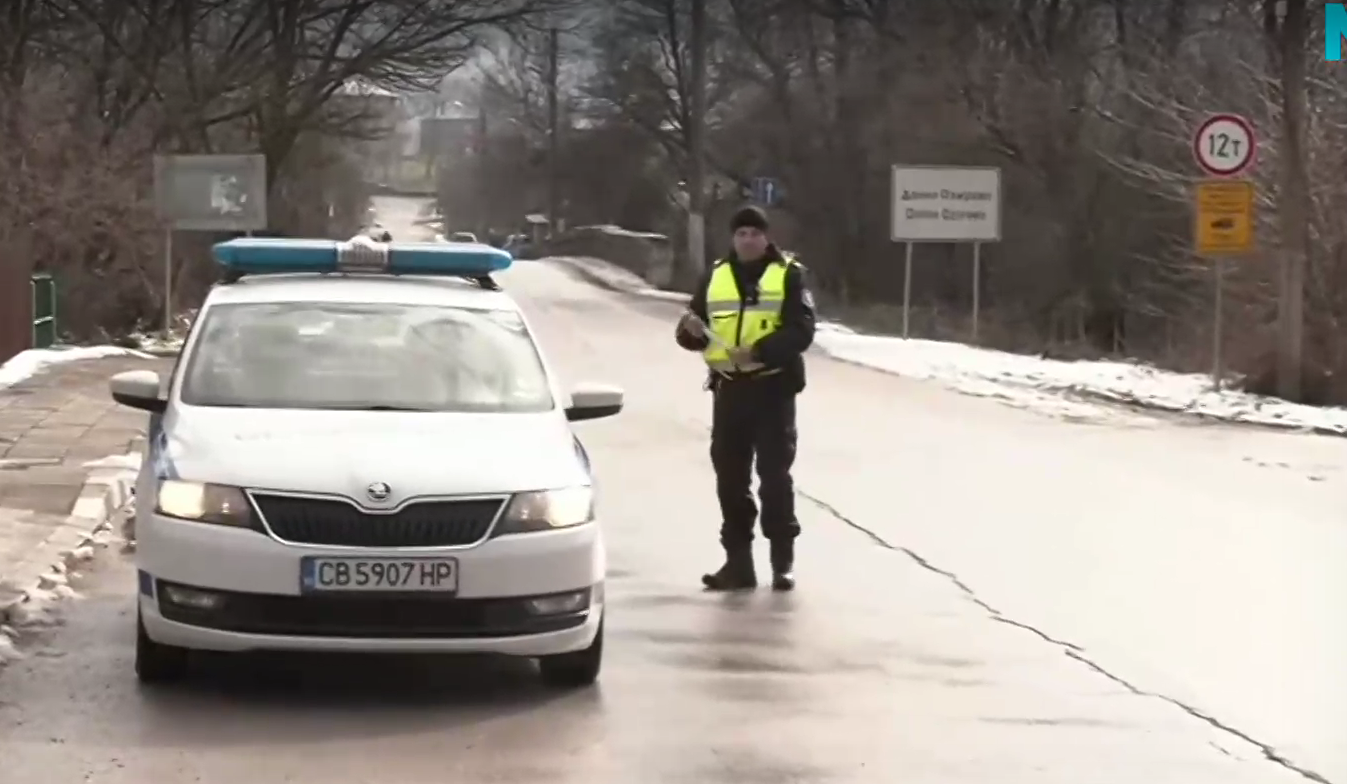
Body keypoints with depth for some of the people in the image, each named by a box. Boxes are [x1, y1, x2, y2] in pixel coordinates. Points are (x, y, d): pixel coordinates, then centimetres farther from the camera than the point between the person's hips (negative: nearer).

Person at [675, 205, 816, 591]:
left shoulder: (789, 274, -1)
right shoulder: (715, 277, 12)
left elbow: (800, 331, -12)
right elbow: (692, 334, 14)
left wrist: (758, 351, -26)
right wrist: (692, 331, -11)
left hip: (773, 387, -4)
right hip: (728, 388, 4)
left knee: (774, 474, -4)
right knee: (730, 476, 6)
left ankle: (783, 560, 4)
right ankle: (738, 560, 12)